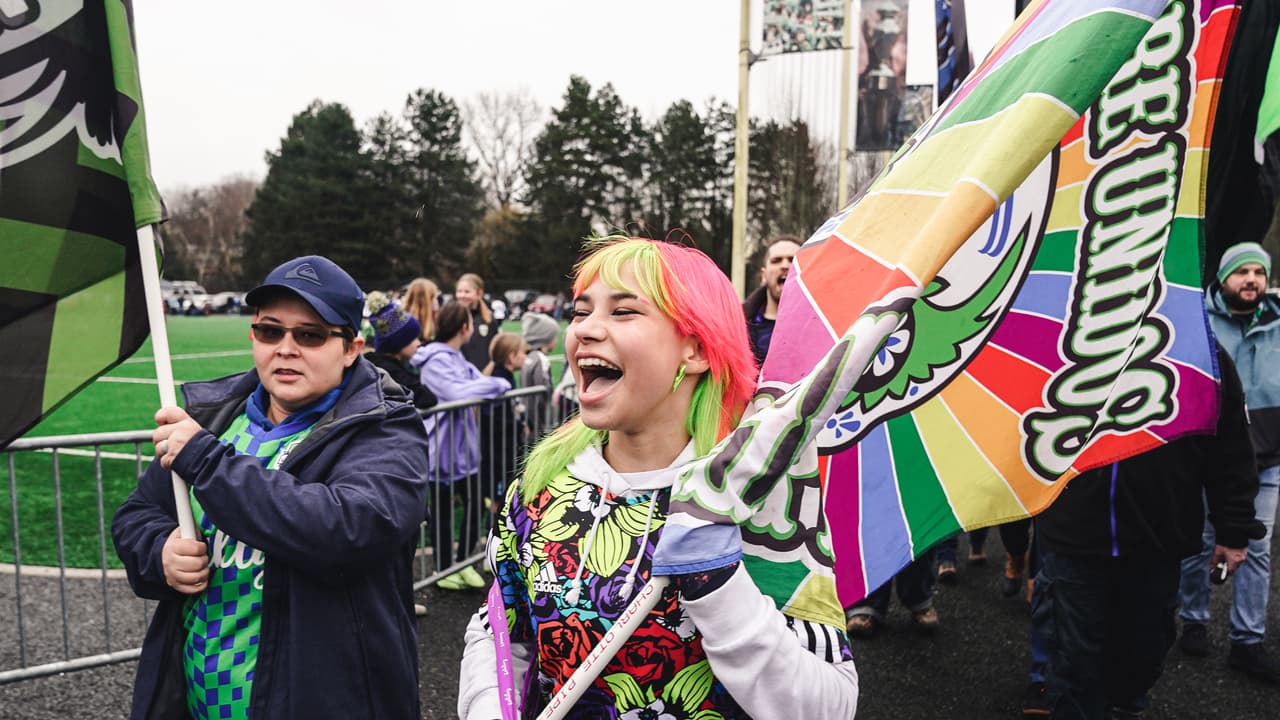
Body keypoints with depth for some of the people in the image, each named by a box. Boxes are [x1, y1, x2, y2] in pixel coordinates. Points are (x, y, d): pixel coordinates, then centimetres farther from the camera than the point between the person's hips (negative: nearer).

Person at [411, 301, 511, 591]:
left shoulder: (457, 357, 13)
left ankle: (463, 562, 28)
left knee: (475, 503, 13)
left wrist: (497, 384, -6)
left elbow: (480, 383, 15)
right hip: (442, 447, -9)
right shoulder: (436, 360, -18)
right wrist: (496, 384, -21)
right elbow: (457, 392, -32)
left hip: (464, 444, 9)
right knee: (443, 510, 6)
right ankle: (443, 570, 22)